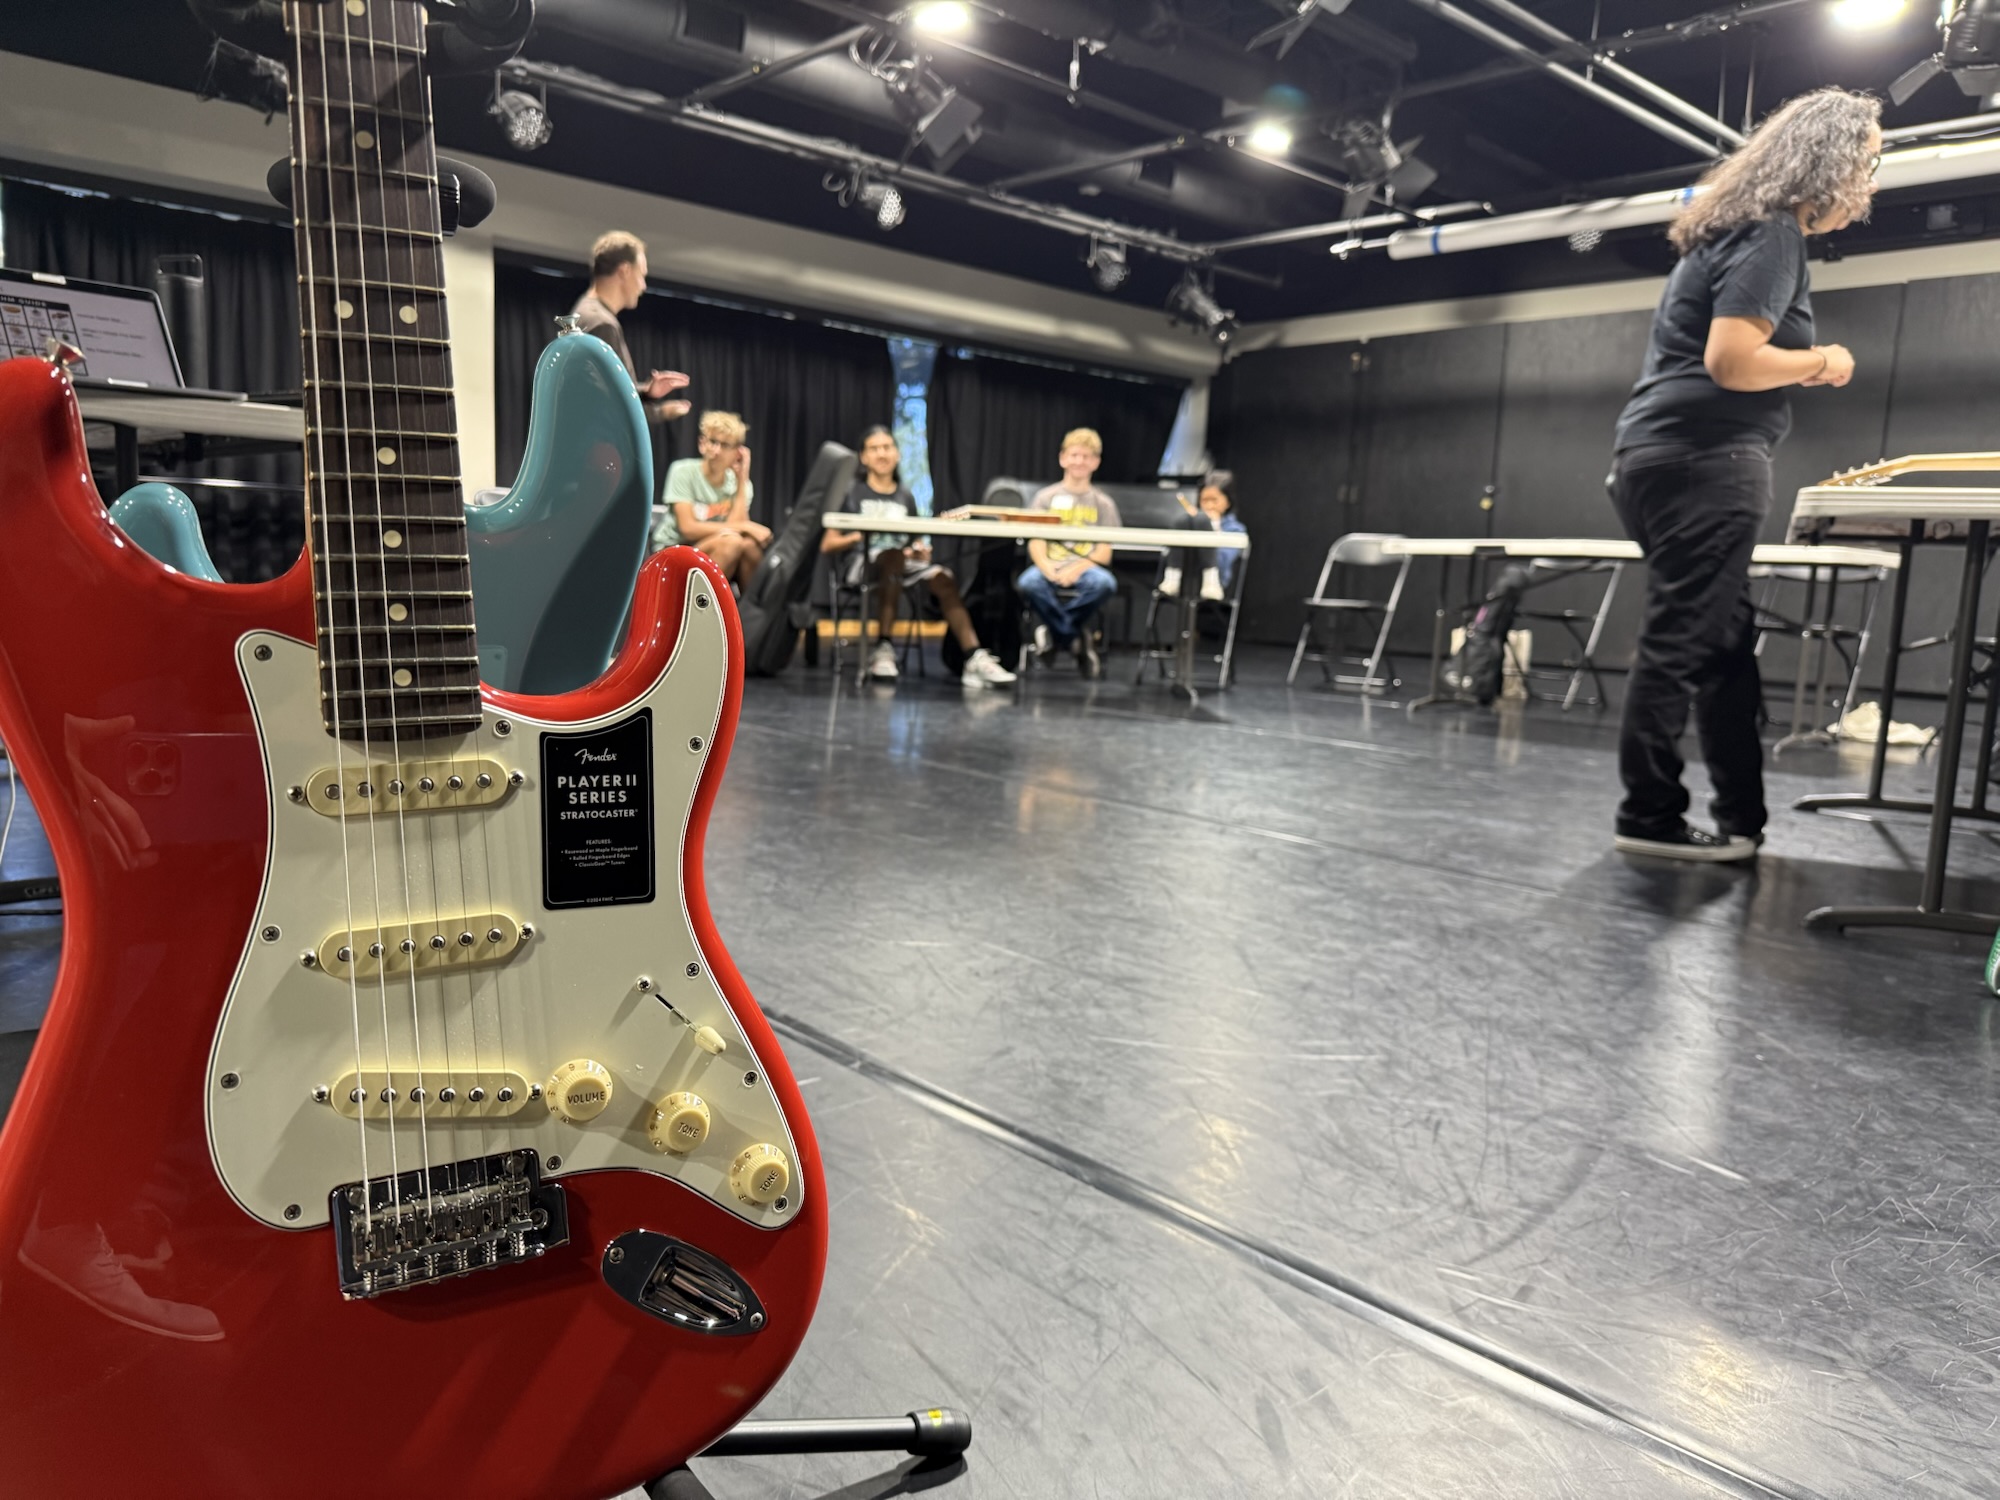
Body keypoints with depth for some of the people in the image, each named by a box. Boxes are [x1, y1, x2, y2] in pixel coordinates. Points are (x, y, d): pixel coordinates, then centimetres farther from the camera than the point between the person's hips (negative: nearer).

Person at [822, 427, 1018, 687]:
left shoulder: (906, 498, 22)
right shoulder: (852, 494, 11)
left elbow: (916, 542, 18)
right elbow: (827, 544, 5)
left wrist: (920, 549, -5)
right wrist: (859, 536, -12)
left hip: (904, 563, 4)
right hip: (864, 562, -3)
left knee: (943, 578, -27)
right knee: (892, 557, -39)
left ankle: (975, 659, -39)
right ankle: (882, 650, -36)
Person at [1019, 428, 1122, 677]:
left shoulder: (1104, 503, 11)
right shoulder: (1045, 497, 11)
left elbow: (1104, 554, 3)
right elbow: (1035, 543, 2)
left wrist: (1077, 568, -17)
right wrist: (1047, 568, -20)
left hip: (1085, 567, 0)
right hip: (1049, 566, 0)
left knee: (1105, 583, -35)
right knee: (1028, 583, -35)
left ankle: (1055, 632, -13)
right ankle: (1077, 640, -17)